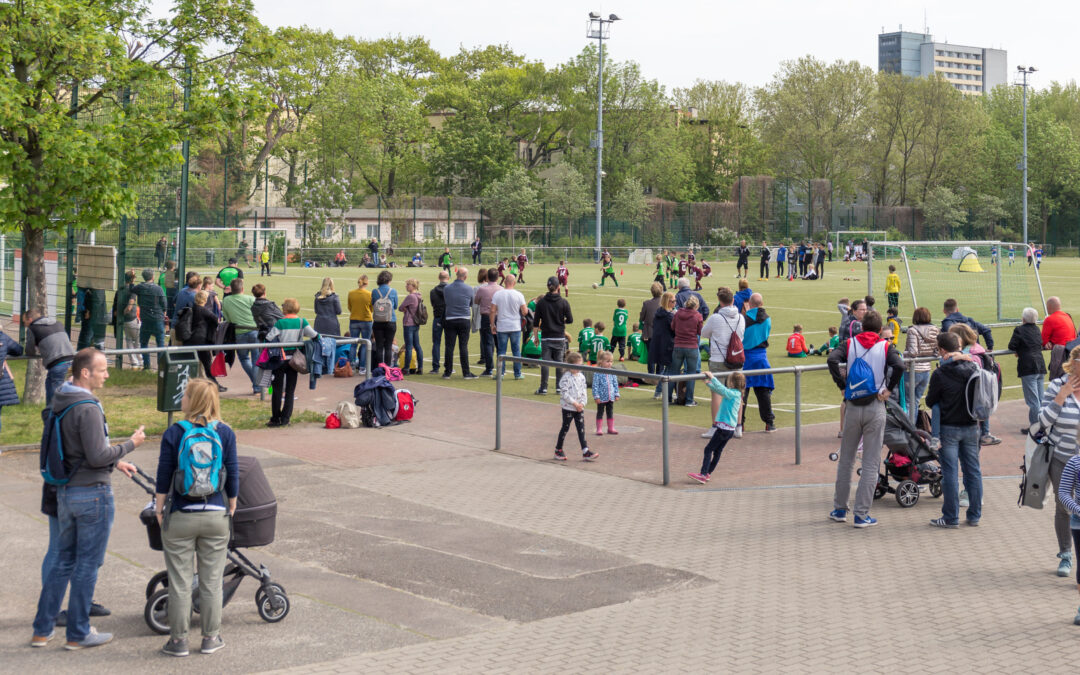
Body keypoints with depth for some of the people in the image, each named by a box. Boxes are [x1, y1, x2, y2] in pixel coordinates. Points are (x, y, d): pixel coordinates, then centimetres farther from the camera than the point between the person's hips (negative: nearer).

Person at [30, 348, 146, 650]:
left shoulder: (60, 403, 9)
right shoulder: (87, 408, -20)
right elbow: (97, 456, -22)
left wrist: (115, 461, 19)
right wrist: (130, 444, -8)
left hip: (65, 492, 9)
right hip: (92, 494, -9)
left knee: (63, 559, 16)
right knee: (87, 564, 2)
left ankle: (43, 629, 20)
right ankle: (78, 634, 10)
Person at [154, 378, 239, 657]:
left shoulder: (173, 434, -7)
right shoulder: (225, 433, -3)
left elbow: (163, 478, -4)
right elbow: (233, 476, 2)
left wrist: (159, 509, 7)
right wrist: (231, 509, 14)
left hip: (180, 517, -2)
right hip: (216, 516, 2)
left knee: (180, 582, 7)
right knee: (211, 581, 11)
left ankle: (179, 639, 13)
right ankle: (211, 638, 18)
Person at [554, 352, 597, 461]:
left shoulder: (581, 377, 6)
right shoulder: (566, 377, -14)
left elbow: (584, 391, 10)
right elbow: (564, 393, -17)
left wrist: (582, 403, -5)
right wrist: (574, 403, -17)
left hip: (579, 407, 6)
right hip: (568, 407, -5)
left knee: (581, 428, 2)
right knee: (565, 428, 4)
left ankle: (585, 452, 0)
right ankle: (558, 450, 18)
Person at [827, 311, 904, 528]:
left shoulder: (849, 344, 4)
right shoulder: (885, 347, 1)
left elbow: (832, 360, -14)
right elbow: (899, 365, -17)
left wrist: (842, 385, -5)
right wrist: (889, 389, -5)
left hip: (853, 408, 2)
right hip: (876, 409, -2)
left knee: (846, 459, 15)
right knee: (871, 463, 3)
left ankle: (839, 509, 21)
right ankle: (862, 515, 2)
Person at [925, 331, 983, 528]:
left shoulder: (940, 374, -16)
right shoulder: (973, 368, -2)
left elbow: (930, 401, -6)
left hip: (949, 429, -4)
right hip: (971, 427, 5)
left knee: (949, 473, 1)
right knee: (973, 470, 11)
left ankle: (951, 517, 6)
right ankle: (974, 515, 17)